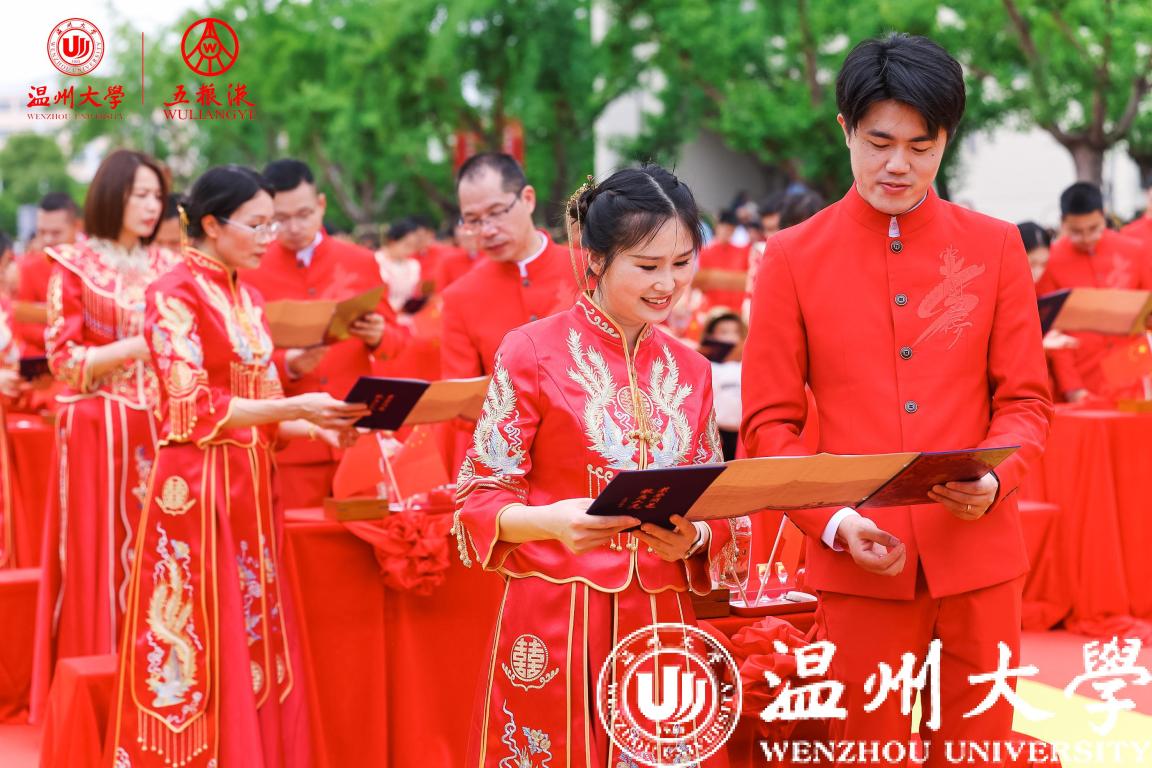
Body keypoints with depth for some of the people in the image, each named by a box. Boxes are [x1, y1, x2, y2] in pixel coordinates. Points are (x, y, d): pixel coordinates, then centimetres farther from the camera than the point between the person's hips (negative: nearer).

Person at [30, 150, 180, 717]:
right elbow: (65, 361, -8)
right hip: (99, 431, -4)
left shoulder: (165, 267, 11)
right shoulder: (74, 266, -3)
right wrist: (143, 343, -17)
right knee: (101, 558, -2)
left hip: (160, 430, 4)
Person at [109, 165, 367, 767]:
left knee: (256, 646, 9)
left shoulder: (248, 299, 15)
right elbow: (195, 409, -17)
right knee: (201, 649, -3)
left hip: (252, 490, 8)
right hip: (197, 491, -8)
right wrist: (295, 407, -21)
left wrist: (317, 427, 1)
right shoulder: (174, 295, -10)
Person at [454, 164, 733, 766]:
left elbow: (714, 508, 12)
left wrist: (692, 537, -10)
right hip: (555, 620, -4)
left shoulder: (691, 371, 10)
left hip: (660, 621, 4)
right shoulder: (534, 350, -5)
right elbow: (479, 496, -6)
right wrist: (552, 521, -25)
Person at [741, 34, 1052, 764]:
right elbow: (770, 423, 0)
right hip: (859, 563, -1)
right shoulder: (794, 255, 1)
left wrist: (995, 479, -16)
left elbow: (1025, 400, 5)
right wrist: (832, 520, -15)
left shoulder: (996, 246, 5)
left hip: (978, 555, 1)